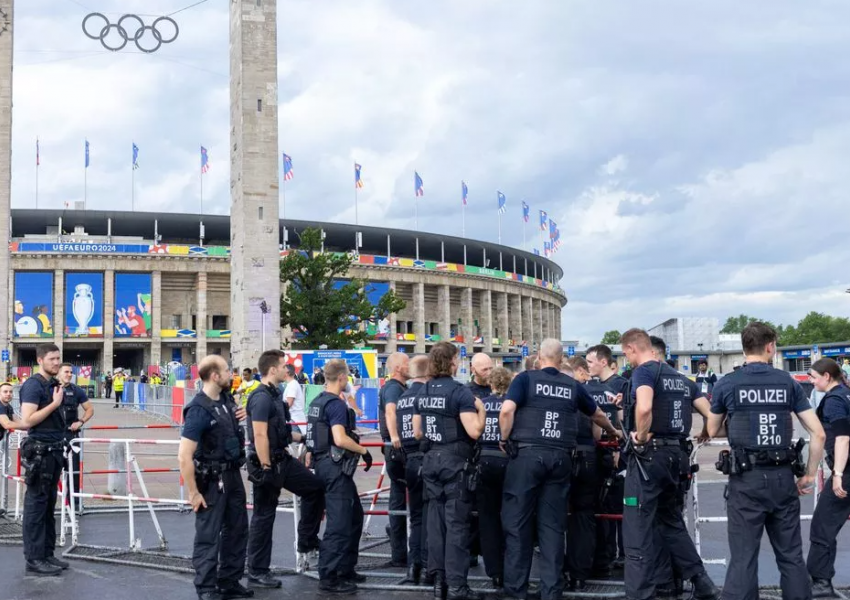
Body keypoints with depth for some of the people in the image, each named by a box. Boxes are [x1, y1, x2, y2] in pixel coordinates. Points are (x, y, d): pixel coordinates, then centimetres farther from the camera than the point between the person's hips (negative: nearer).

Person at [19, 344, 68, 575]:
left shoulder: (54, 384, 15)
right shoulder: (33, 385, -12)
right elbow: (27, 420, -20)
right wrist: (54, 404, -19)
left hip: (54, 450, 9)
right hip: (39, 452, -9)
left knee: (49, 506, 12)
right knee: (36, 506, -4)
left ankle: (47, 554, 18)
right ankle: (34, 559, 0)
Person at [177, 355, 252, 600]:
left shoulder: (226, 398, 2)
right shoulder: (199, 410, -23)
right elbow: (184, 457, -25)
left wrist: (241, 415, 4)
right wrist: (193, 493, -22)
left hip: (233, 474, 9)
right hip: (212, 479, -9)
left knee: (237, 529, 17)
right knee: (208, 535, 1)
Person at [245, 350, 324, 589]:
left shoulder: (275, 395, 11)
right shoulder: (261, 398, -20)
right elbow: (260, 436, -24)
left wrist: (304, 437, 23)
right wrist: (266, 469, -23)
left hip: (283, 460, 9)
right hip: (268, 464, -9)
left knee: (315, 488, 14)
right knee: (264, 516, -1)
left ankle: (307, 541, 26)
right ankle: (257, 573, 9)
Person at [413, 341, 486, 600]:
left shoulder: (423, 392, 9)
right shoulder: (459, 392, -13)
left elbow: (417, 432, 16)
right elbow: (474, 431, -20)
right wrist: (481, 409, -4)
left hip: (431, 460, 7)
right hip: (456, 462, -7)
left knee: (436, 520, 11)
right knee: (457, 523, -3)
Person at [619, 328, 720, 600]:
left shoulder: (644, 371, -11)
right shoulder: (677, 375, 15)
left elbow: (644, 407, -31)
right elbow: (709, 412, 19)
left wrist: (642, 435, -16)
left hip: (649, 455, -8)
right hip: (676, 453, 8)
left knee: (638, 527, -1)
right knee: (672, 521, 21)